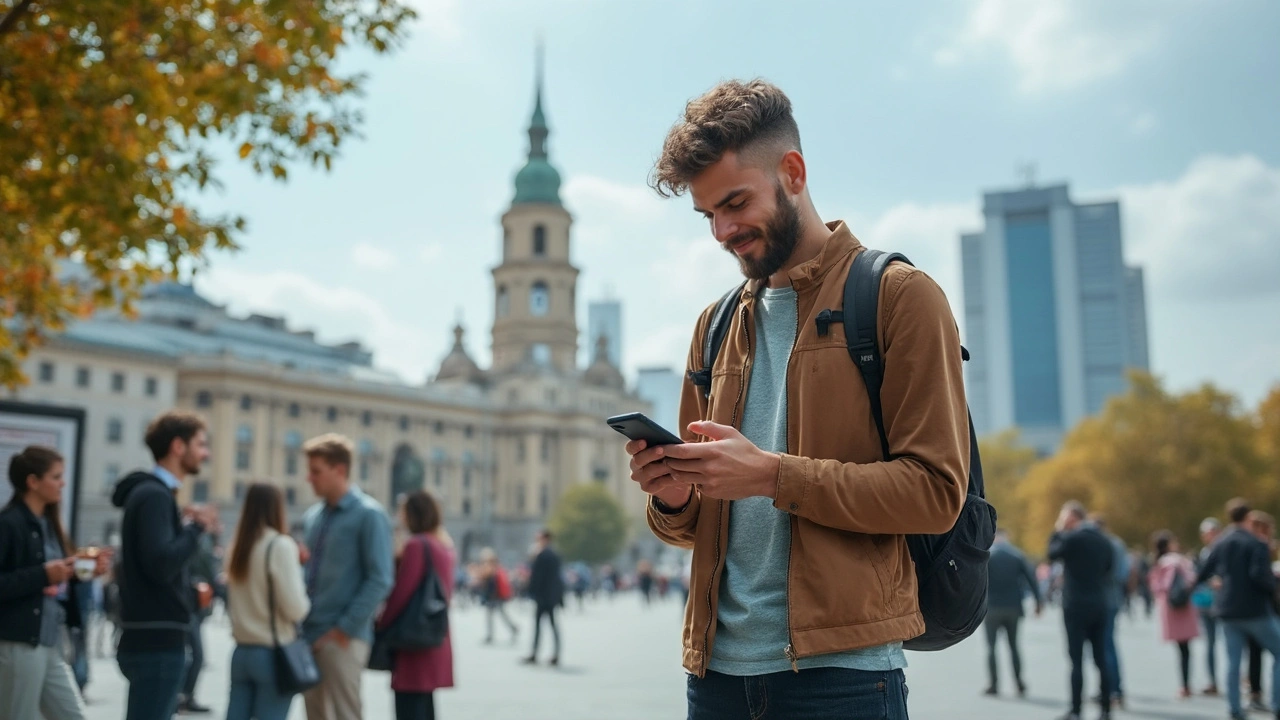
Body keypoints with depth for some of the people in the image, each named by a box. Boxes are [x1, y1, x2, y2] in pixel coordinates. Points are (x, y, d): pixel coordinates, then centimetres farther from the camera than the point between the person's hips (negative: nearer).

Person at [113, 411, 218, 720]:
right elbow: (161, 563, -25)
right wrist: (196, 526, -12)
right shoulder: (154, 495, -14)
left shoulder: (156, 493, 17)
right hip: (157, 641, -10)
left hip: (155, 639, 10)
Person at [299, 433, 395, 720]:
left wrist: (346, 628, -15)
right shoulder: (312, 516, 12)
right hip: (309, 635, 7)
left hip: (343, 638, -7)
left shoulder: (368, 515, -8)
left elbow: (380, 580, -13)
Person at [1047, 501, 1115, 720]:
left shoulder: (1072, 538, -11)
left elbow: (1052, 553, 1)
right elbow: (1110, 572, 13)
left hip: (1076, 606, -6)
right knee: (1101, 659, 9)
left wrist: (1057, 530, 7)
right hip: (1101, 606, 6)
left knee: (1077, 660, -3)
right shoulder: (1105, 540, 9)